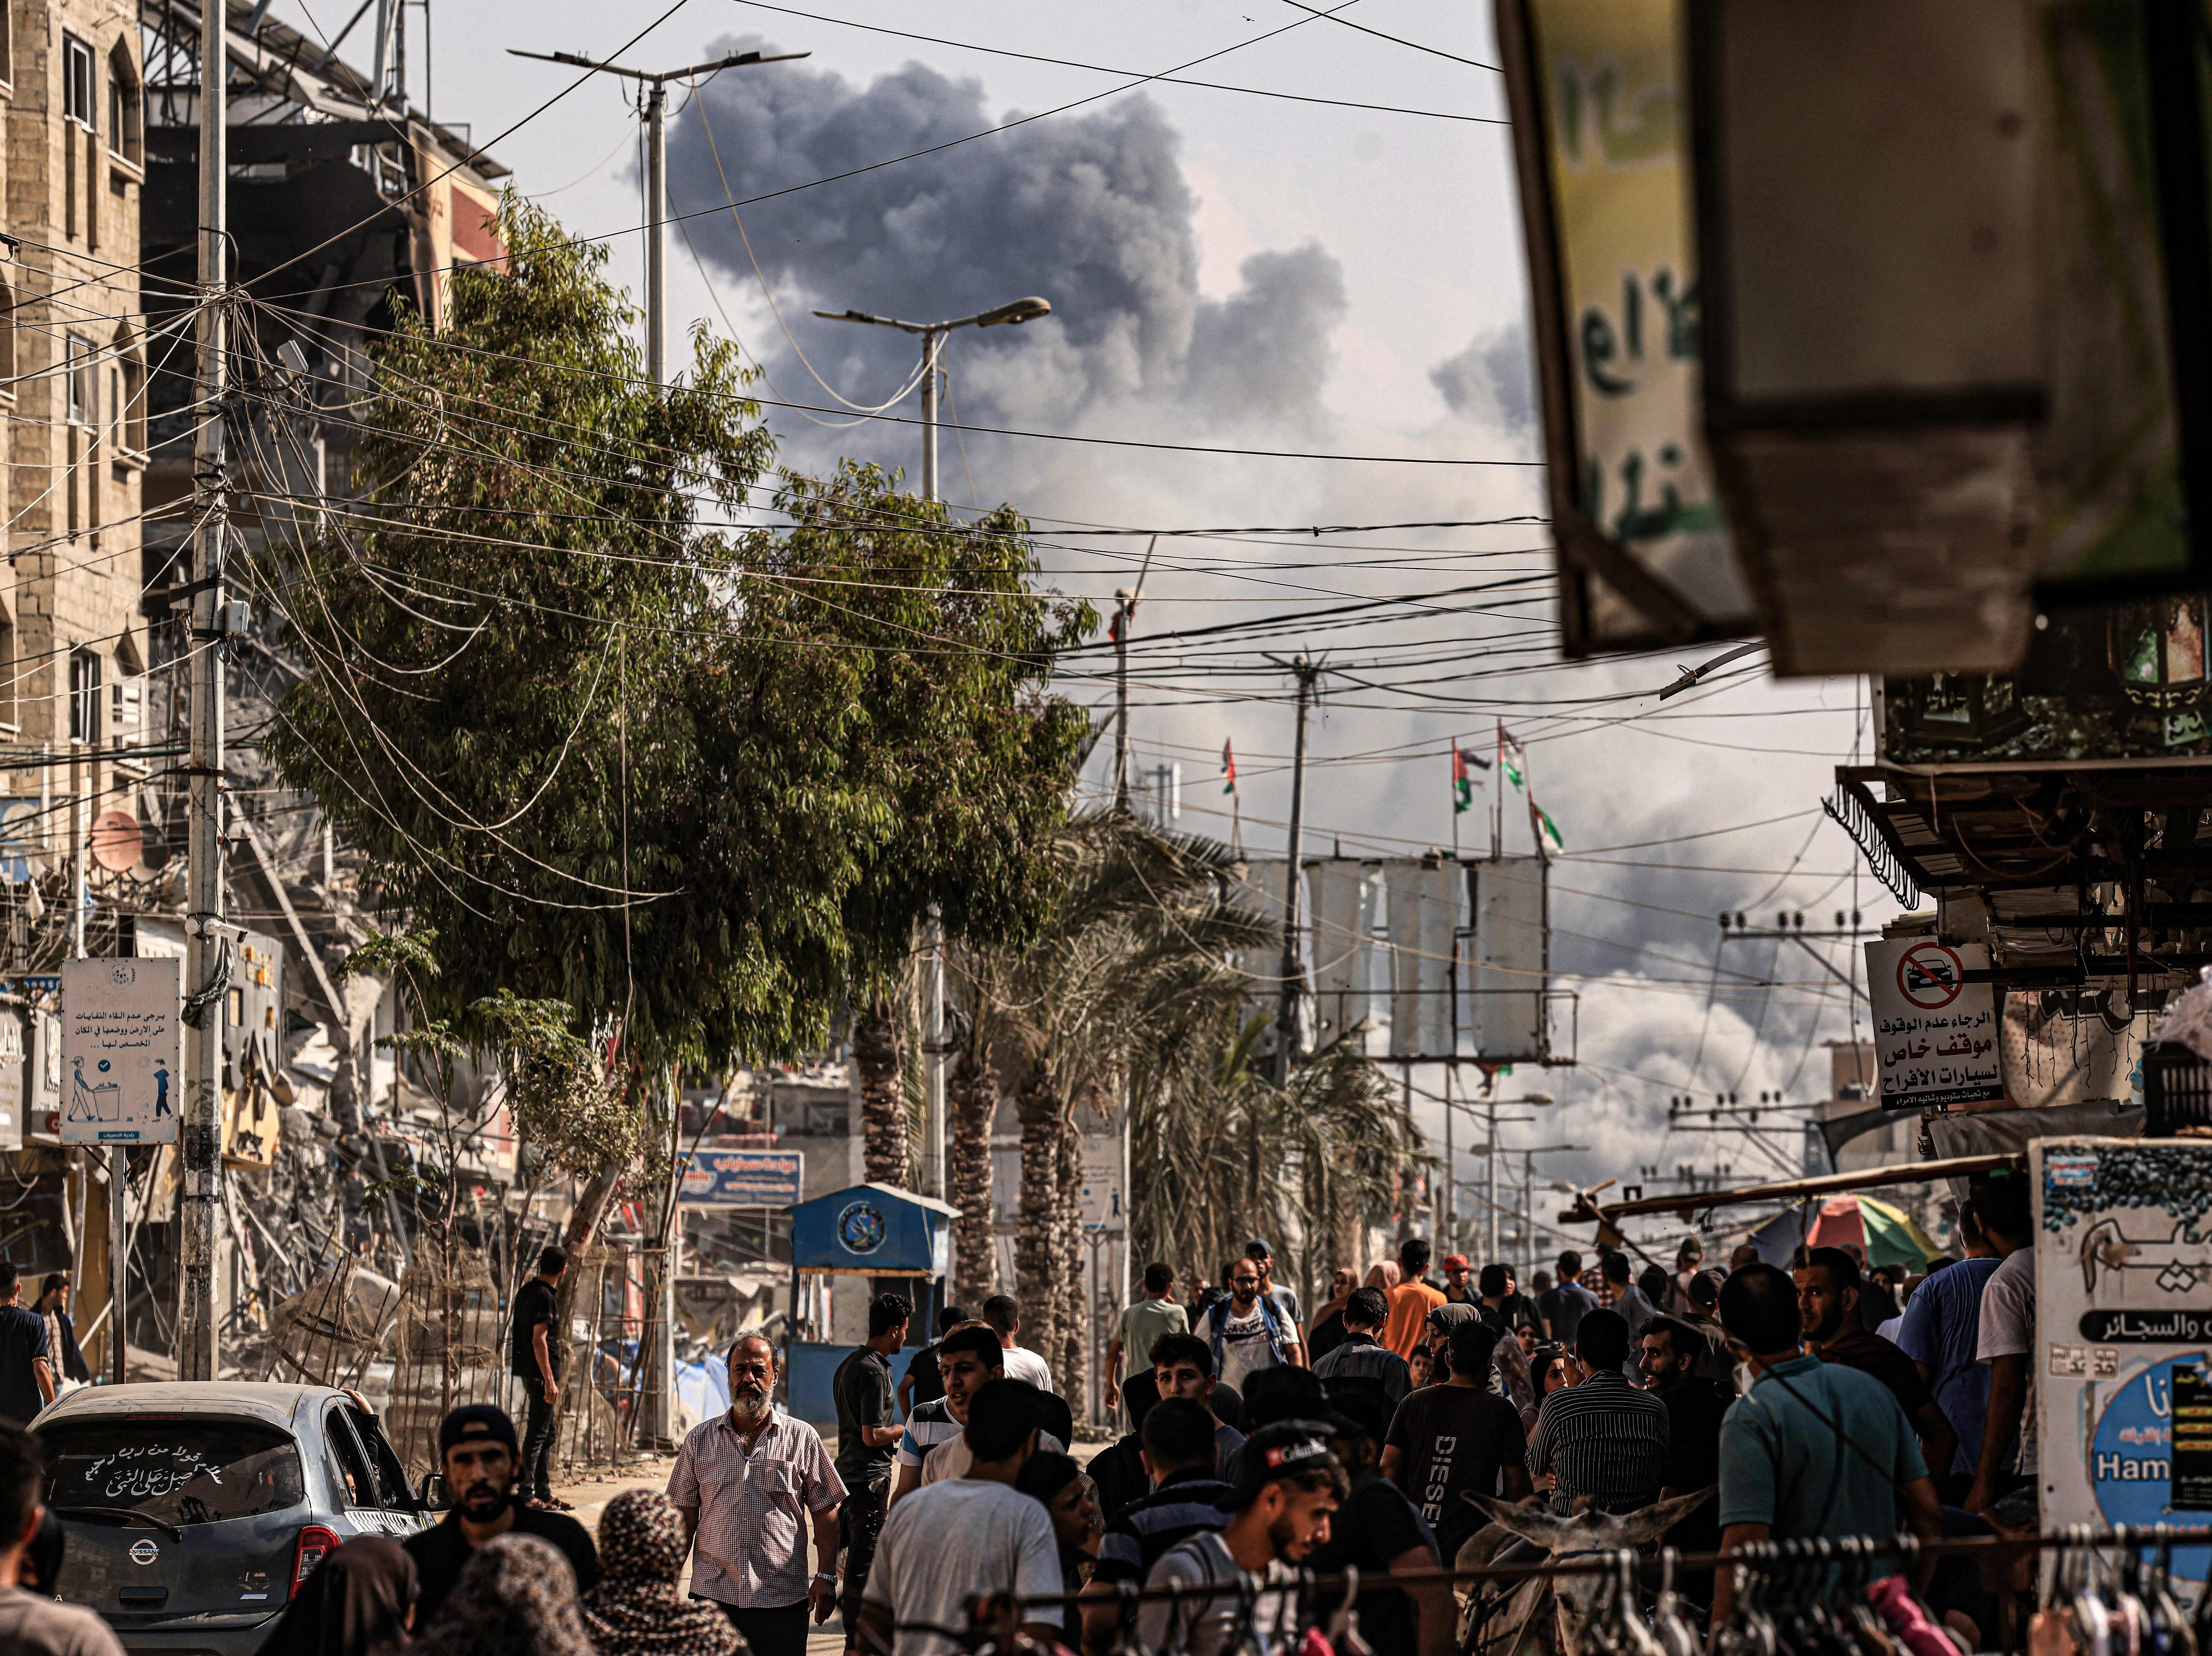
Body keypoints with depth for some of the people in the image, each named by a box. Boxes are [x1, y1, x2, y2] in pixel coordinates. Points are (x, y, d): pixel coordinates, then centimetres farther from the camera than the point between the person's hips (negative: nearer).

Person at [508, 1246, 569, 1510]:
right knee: (538, 1434, -7)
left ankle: (544, 1493, 20)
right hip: (541, 1372, -10)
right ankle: (527, 1494, -7)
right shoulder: (544, 1296, -16)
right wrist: (549, 1381, -23)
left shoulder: (528, 1291, 13)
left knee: (549, 1433, 16)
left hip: (531, 1371, 10)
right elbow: (539, 1340, -22)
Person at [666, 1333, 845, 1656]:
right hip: (713, 1595, 1)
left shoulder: (802, 1439, 5)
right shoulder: (699, 1440, 9)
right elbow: (684, 1518, 11)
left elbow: (825, 1514, 6)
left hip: (783, 1601, -1)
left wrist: (826, 1576, -3)